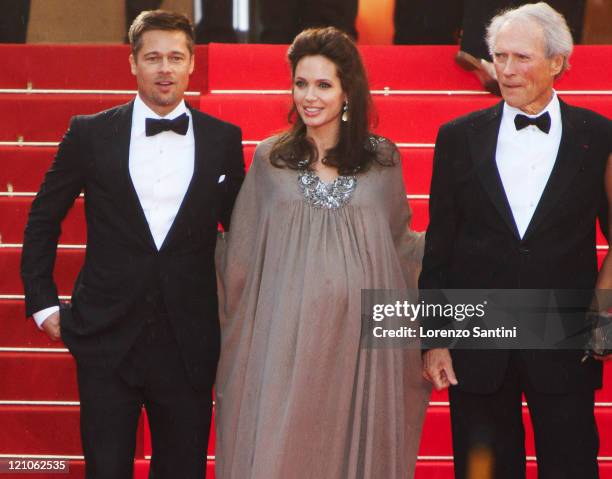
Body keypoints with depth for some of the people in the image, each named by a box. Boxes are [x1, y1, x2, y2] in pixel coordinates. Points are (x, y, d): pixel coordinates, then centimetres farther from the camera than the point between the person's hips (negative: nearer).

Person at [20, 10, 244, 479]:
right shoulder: (90, 134, 1)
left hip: (188, 345, 1)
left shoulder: (223, 140, 3)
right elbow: (43, 219, 10)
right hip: (108, 338, -1)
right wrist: (43, 302, 6)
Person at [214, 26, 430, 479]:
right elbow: (242, 255, 11)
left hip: (359, 336, 0)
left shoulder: (382, 158, 7)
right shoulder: (270, 158, 6)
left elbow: (400, 241, 17)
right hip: (285, 337, 0)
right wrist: (235, 334, 11)